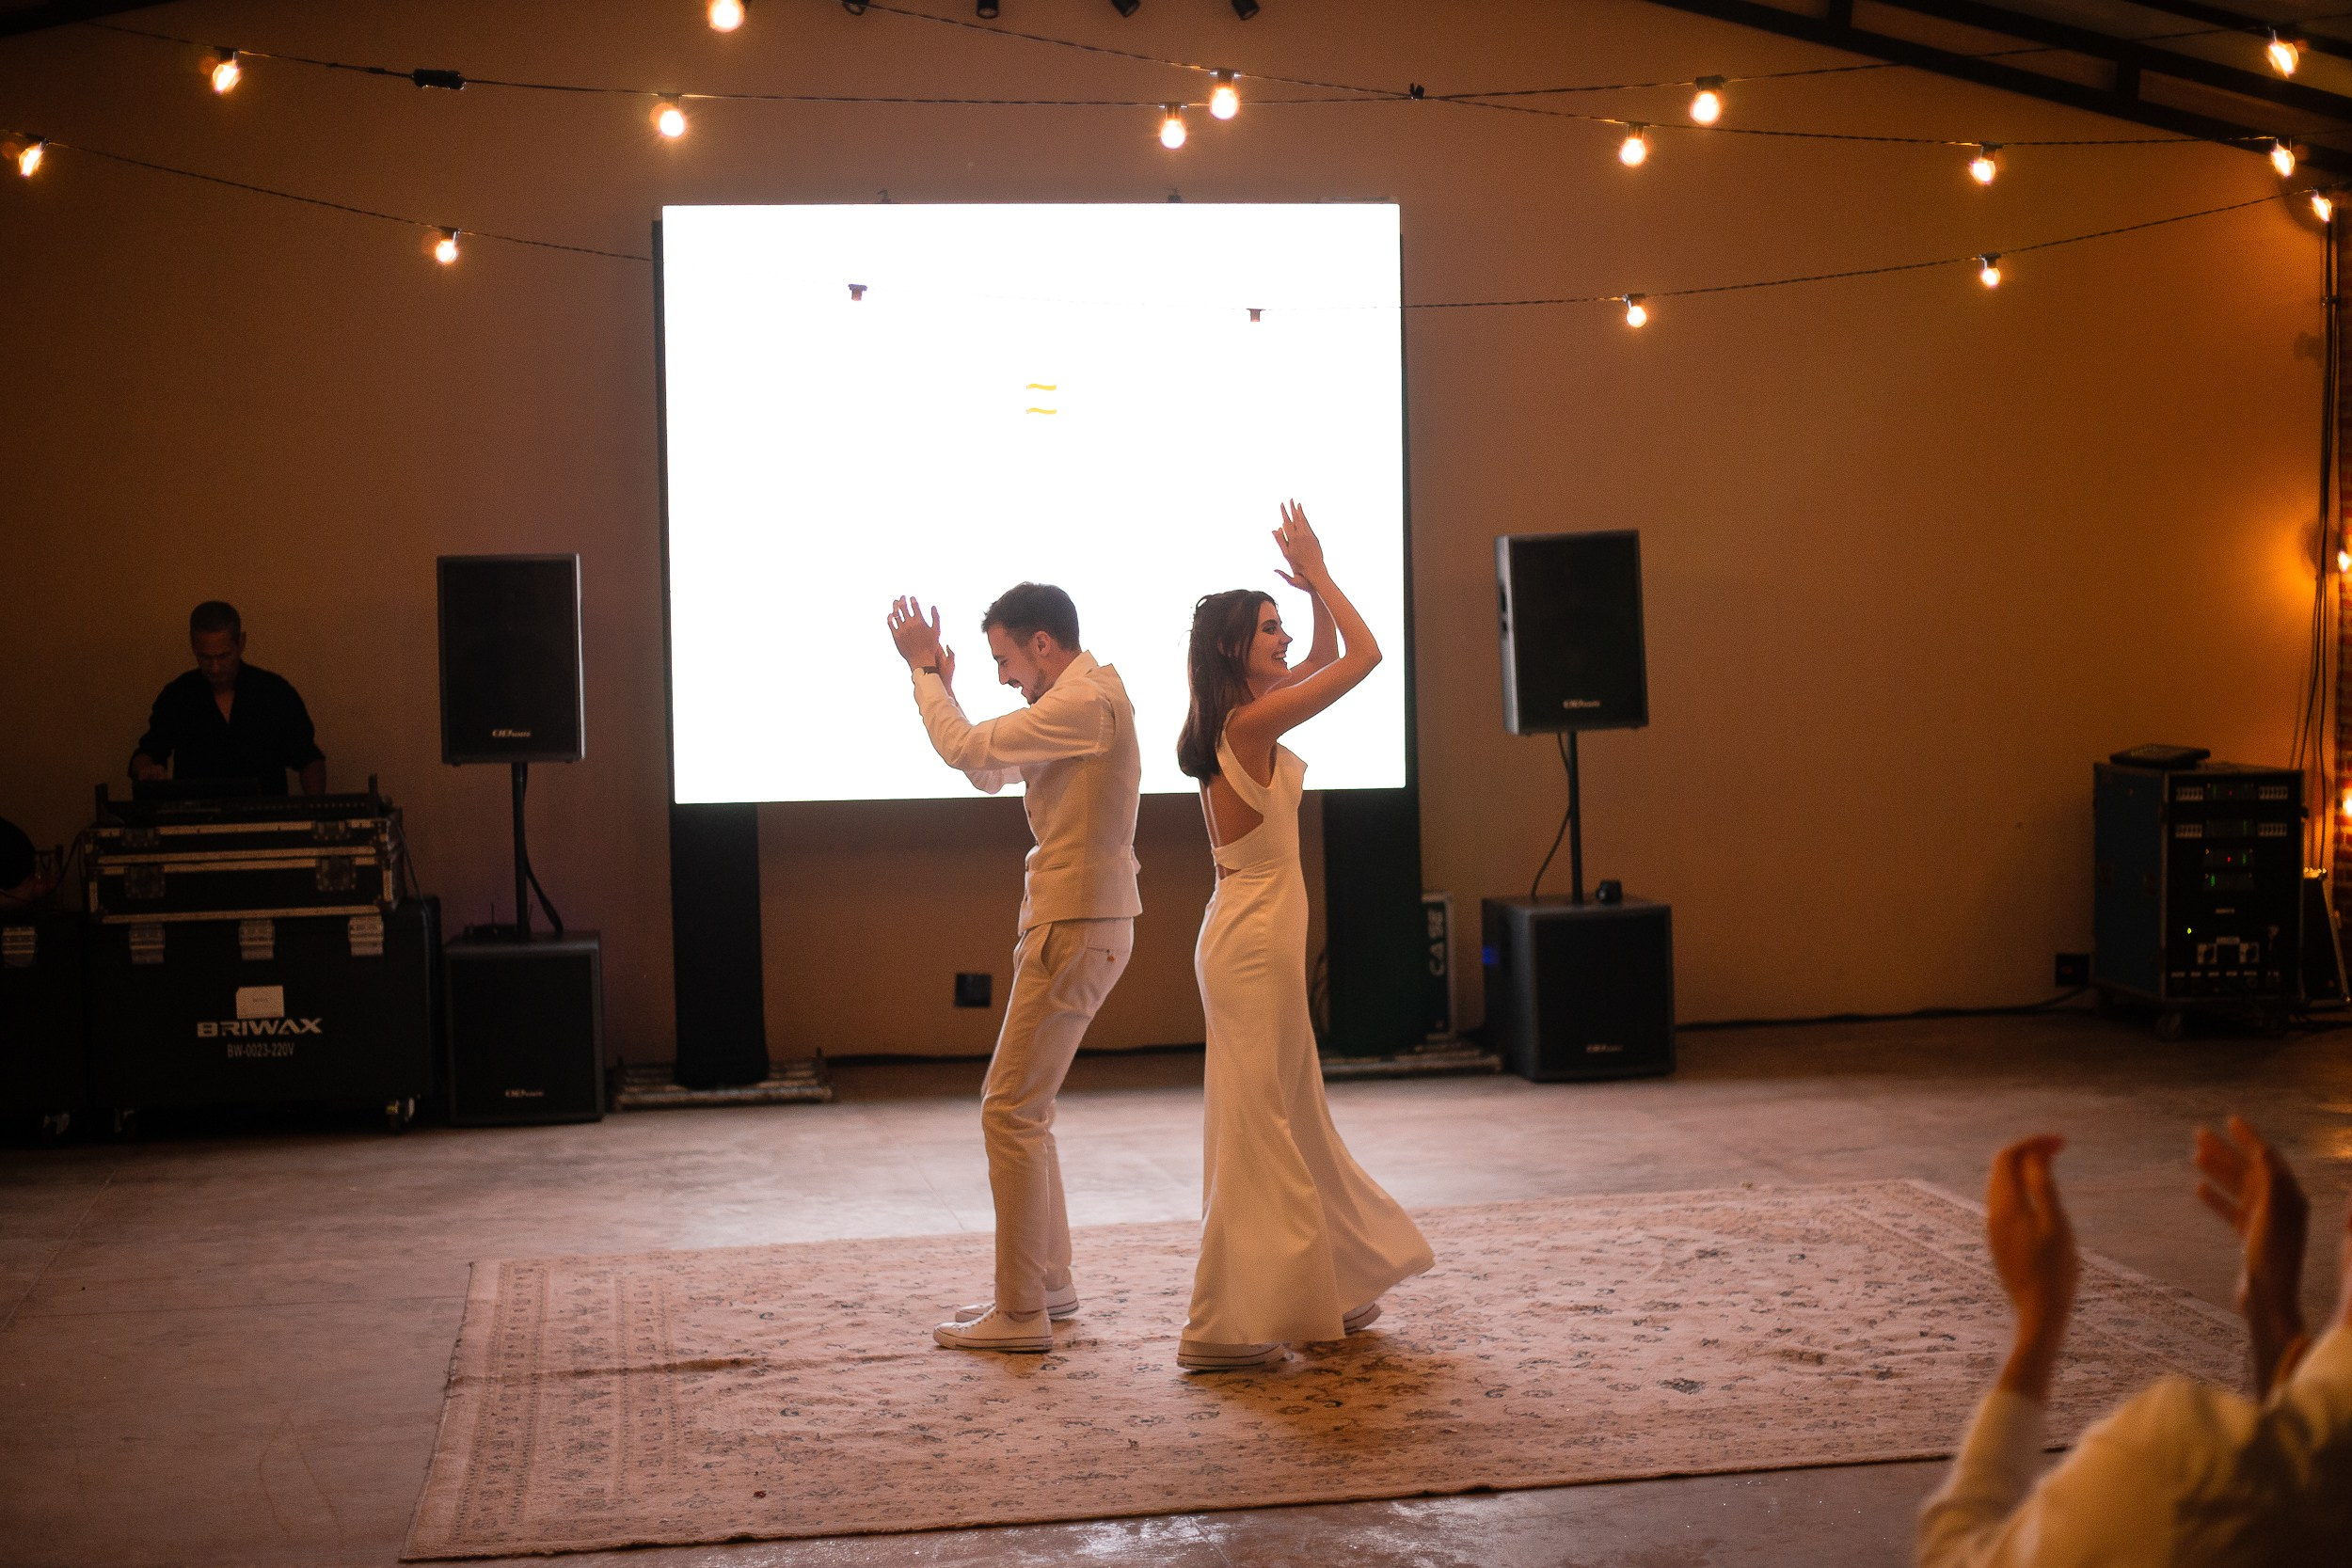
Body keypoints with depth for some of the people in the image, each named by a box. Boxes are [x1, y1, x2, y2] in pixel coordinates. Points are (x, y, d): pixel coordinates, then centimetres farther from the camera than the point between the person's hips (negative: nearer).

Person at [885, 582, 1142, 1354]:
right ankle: (1048, 1281, 26)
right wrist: (939, 681, 12)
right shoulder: (1083, 699, 17)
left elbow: (966, 748, -18)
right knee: (1021, 1107, 17)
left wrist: (925, 670, -4)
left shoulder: (1085, 703, -17)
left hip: (1076, 929, -11)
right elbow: (988, 771, 21)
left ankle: (1021, 1313, -4)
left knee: (1011, 1112, -8)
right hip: (1069, 922, 11)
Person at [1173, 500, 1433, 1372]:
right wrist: (1316, 572, -7)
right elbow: (1364, 655, -17)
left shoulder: (1248, 722, 10)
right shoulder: (1250, 723, -18)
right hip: (1255, 944, -10)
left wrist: (1313, 581, 12)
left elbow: (1331, 657, 24)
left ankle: (1319, 1294, 28)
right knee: (1256, 1127, -6)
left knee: (1293, 1126, 17)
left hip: (1262, 936, 10)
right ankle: (1226, 1327, -1)